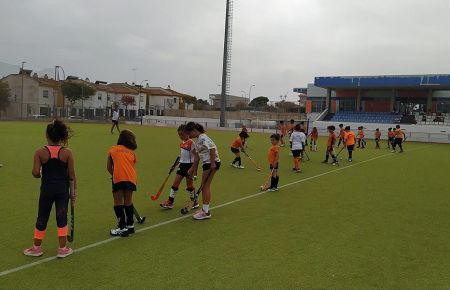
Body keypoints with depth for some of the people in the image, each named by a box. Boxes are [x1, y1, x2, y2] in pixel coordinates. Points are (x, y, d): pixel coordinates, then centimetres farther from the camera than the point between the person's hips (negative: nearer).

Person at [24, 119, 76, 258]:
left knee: (42, 218, 15)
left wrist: (43, 175, 10)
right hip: (63, 189, 0)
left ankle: (37, 247, 30)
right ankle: (63, 249, 17)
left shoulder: (40, 152, -9)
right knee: (62, 218, 10)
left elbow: (35, 173, -13)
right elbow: (72, 175, -6)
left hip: (47, 188, 0)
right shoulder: (67, 152, -8)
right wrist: (73, 191, 3)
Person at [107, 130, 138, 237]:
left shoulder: (112, 149, 20)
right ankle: (130, 225, 30)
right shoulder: (132, 152, 23)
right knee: (128, 201, 17)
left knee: (118, 203, 8)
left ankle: (122, 227, 8)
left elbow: (109, 168, 19)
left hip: (118, 178, -3)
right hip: (131, 178, 3)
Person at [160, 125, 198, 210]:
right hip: (182, 165, 8)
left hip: (189, 165, -7)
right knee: (175, 183, 6)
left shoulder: (191, 143, -14)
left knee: (189, 185, 4)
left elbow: (193, 157, -15)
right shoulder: (182, 143, 9)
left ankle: (194, 201, 22)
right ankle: (170, 202, 11)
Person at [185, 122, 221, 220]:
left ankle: (206, 212, -1)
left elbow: (212, 149, -24)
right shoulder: (197, 140, 15)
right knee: (205, 186, 14)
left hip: (212, 163, -10)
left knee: (205, 186, -7)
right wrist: (194, 169, 18)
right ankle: (205, 208, 24)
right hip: (206, 164, 10)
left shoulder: (203, 138, -15)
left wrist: (212, 163, -24)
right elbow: (197, 156, 18)